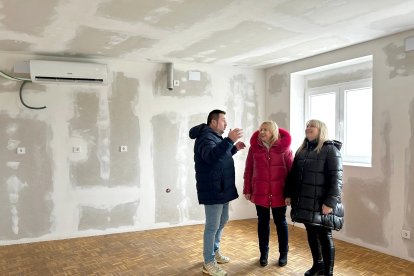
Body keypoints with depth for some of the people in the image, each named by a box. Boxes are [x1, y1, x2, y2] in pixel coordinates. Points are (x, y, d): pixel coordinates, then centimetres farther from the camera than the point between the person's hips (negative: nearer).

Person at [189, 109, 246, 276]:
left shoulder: (215, 137, 17)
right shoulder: (206, 137, -17)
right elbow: (211, 156, -37)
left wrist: (234, 148, 16)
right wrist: (229, 140, -43)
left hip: (222, 189, 11)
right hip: (212, 191, -10)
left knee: (222, 221, 21)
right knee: (212, 226, -2)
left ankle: (215, 251, 37)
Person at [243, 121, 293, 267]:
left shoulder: (284, 147, -5)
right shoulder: (254, 147, 0)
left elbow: (291, 169, -3)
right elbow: (248, 169, 4)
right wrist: (247, 190, 2)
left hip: (279, 192, -1)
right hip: (260, 192, 1)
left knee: (280, 222, 12)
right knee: (263, 222, 11)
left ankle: (283, 253, 27)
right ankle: (263, 253, 27)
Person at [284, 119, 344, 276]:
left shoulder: (330, 150, -8)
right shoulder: (301, 150, 13)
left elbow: (336, 179, -15)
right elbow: (293, 175, 16)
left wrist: (330, 202, -20)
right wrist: (288, 194, 9)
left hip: (321, 204, -6)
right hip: (305, 202, 6)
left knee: (324, 236, 3)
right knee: (311, 233, 16)